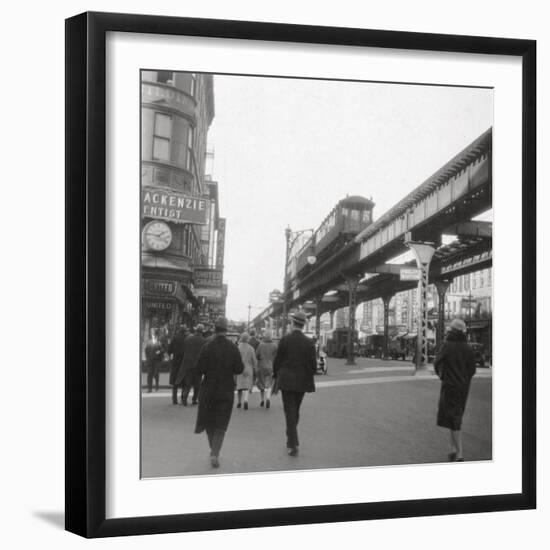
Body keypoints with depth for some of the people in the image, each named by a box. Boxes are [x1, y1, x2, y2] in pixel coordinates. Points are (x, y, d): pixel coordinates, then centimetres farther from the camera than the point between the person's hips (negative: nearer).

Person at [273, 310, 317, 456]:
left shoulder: (285, 340, -9)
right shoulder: (309, 343, -5)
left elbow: (277, 361, -4)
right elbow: (313, 365, -4)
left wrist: (276, 376, 10)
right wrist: (308, 378, 13)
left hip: (286, 380, -3)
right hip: (302, 382, 3)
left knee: (290, 411, 0)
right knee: (295, 411, 19)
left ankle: (293, 445, -7)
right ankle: (291, 440, 33)